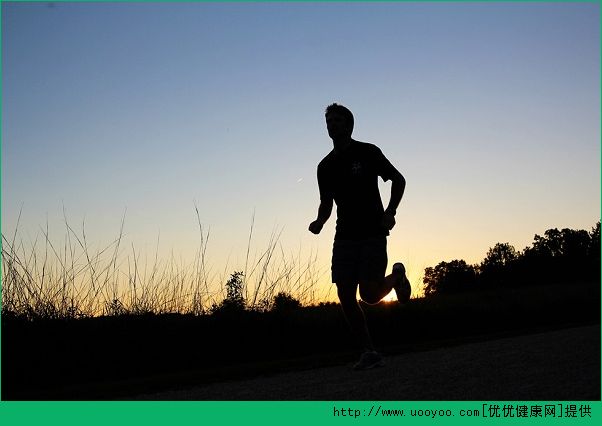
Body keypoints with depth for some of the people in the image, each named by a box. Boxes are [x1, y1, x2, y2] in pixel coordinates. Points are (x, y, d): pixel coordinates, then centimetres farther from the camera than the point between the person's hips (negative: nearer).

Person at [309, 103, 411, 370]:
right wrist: (319, 222, -2)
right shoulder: (325, 166, 12)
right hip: (345, 237, 5)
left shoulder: (368, 152, -2)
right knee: (346, 297, -3)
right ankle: (370, 353, 7)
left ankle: (397, 276, 20)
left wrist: (390, 212, -10)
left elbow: (398, 180, 4)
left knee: (369, 294, -13)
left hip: (373, 234, -5)